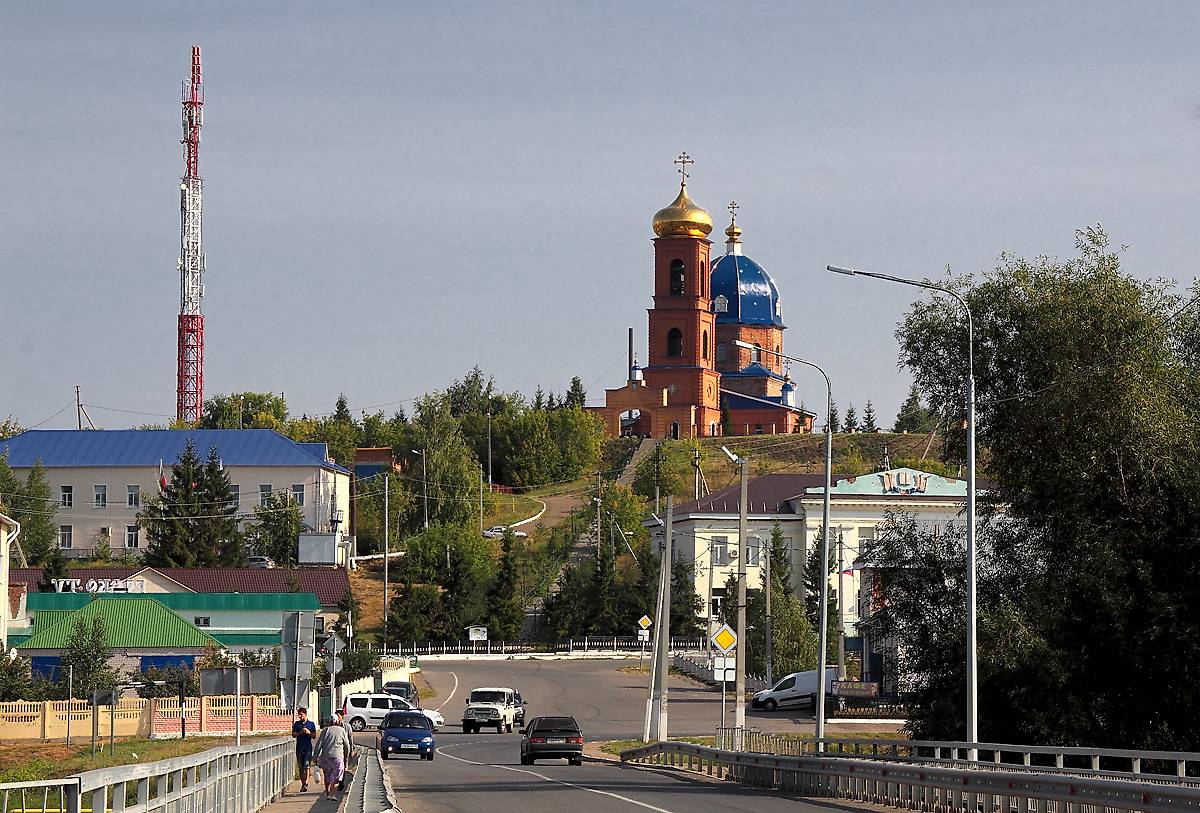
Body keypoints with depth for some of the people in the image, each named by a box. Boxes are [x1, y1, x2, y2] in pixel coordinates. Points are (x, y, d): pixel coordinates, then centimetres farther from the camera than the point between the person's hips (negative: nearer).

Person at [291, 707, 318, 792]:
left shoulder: (311, 724, 4)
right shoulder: (296, 724, 9)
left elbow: (314, 736, 5)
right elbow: (293, 734, 3)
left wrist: (309, 732, -13)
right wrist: (301, 732, -13)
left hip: (308, 747, -3)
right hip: (299, 747, 3)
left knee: (306, 766, -13)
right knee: (301, 767, 6)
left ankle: (306, 784, -18)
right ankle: (303, 784, 13)